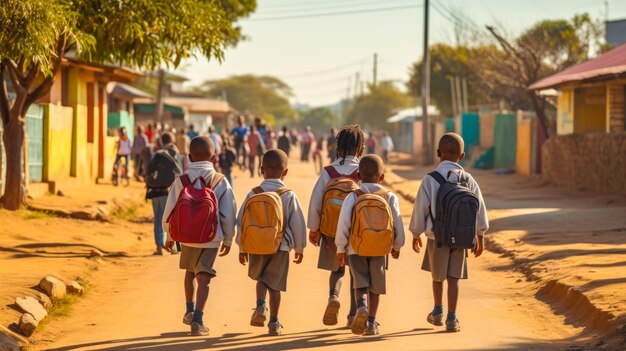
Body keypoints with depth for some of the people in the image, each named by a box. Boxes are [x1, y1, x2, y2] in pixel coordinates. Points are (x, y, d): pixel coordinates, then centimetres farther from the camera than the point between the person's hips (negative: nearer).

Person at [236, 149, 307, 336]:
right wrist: (299, 248, 9)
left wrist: (242, 248, 11)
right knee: (274, 284, 9)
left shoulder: (253, 194, -3)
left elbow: (241, 222, 0)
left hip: (256, 246, 1)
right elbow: (298, 224, -3)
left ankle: (261, 306, -3)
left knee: (261, 278, 22)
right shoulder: (289, 196, -7)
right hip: (281, 247, -1)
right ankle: (274, 323, 10)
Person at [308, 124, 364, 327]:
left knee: (336, 269, 19)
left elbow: (315, 203, -5)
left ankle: (334, 295, -9)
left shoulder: (328, 172, -7)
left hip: (331, 231, 1)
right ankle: (353, 314, 13)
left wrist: (313, 229, 8)